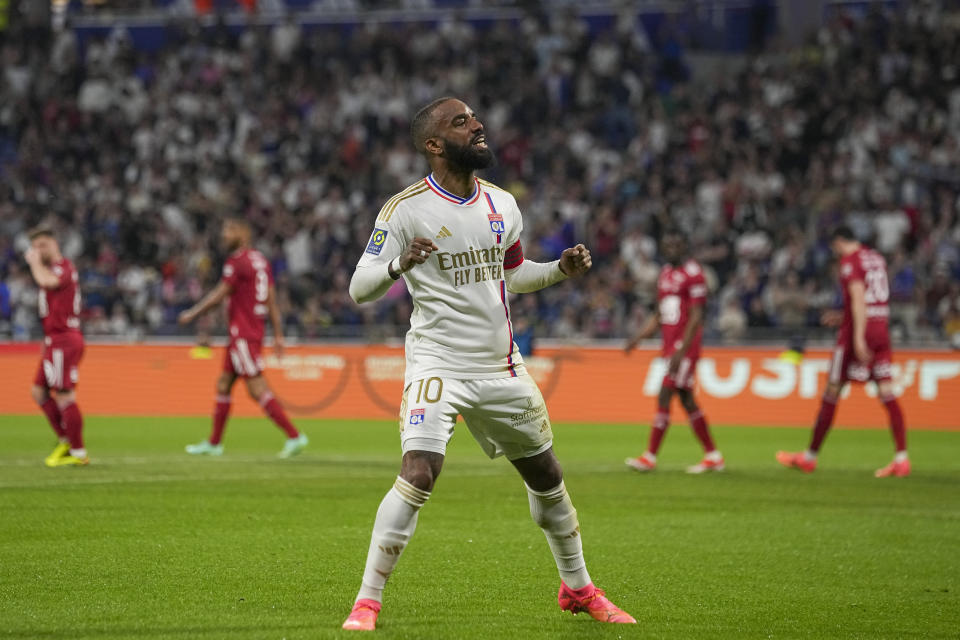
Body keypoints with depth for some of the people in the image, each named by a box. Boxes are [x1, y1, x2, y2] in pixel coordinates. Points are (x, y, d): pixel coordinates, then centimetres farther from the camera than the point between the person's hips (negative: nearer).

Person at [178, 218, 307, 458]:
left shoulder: (236, 262, -14)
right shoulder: (260, 260, 13)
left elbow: (218, 296, -12)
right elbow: (271, 300, 13)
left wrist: (192, 314, 1)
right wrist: (278, 335, 14)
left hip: (243, 336, -10)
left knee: (258, 390, -11)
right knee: (223, 384, 15)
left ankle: (294, 436, -14)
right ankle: (214, 443, 21)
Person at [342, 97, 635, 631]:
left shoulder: (502, 204, 8)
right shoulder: (407, 208, -10)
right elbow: (360, 288, -11)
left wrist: (562, 270, 5)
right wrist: (399, 264, -31)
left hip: (501, 366, 6)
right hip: (438, 364, -6)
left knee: (546, 476, 15)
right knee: (418, 476, -23)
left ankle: (578, 588, 34)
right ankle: (367, 602, -14)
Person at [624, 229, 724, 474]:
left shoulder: (693, 273, -11)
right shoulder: (666, 273, 16)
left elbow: (696, 317, -15)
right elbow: (659, 316, 23)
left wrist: (681, 351, -20)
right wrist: (638, 338, 12)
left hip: (685, 344, -9)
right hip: (670, 344, 9)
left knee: (665, 396, -11)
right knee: (686, 400, 10)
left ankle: (650, 456, -9)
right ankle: (713, 456, 17)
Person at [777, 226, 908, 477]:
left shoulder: (850, 260, -7)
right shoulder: (877, 258, 17)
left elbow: (858, 298, -19)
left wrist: (858, 337, -24)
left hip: (859, 331, -7)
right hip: (882, 329, 7)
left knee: (832, 392, 3)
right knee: (887, 393, 1)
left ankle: (810, 456, 11)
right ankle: (901, 459, -9)